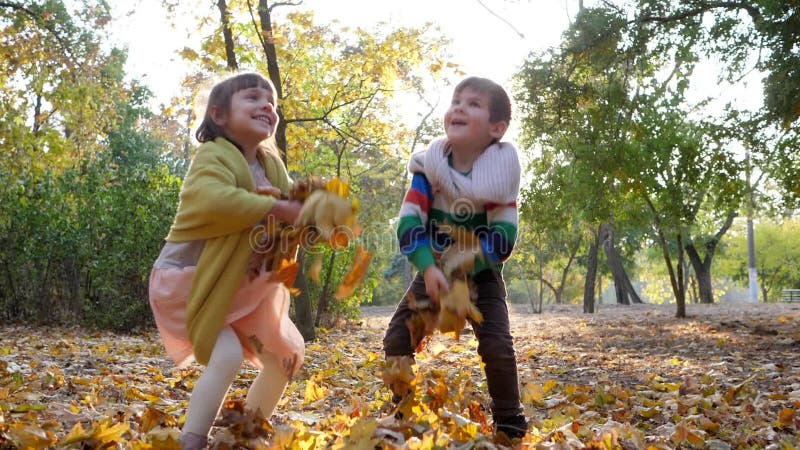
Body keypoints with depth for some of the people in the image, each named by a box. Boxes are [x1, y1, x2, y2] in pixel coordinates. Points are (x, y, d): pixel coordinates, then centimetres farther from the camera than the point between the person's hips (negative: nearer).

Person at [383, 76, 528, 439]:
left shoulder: (501, 168, -17)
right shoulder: (430, 164, -13)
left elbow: (503, 237, -20)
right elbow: (409, 223, -19)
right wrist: (428, 268, -34)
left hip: (482, 273, -2)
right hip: (433, 269, 2)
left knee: (496, 345, -17)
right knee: (396, 339, -7)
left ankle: (510, 426, 3)